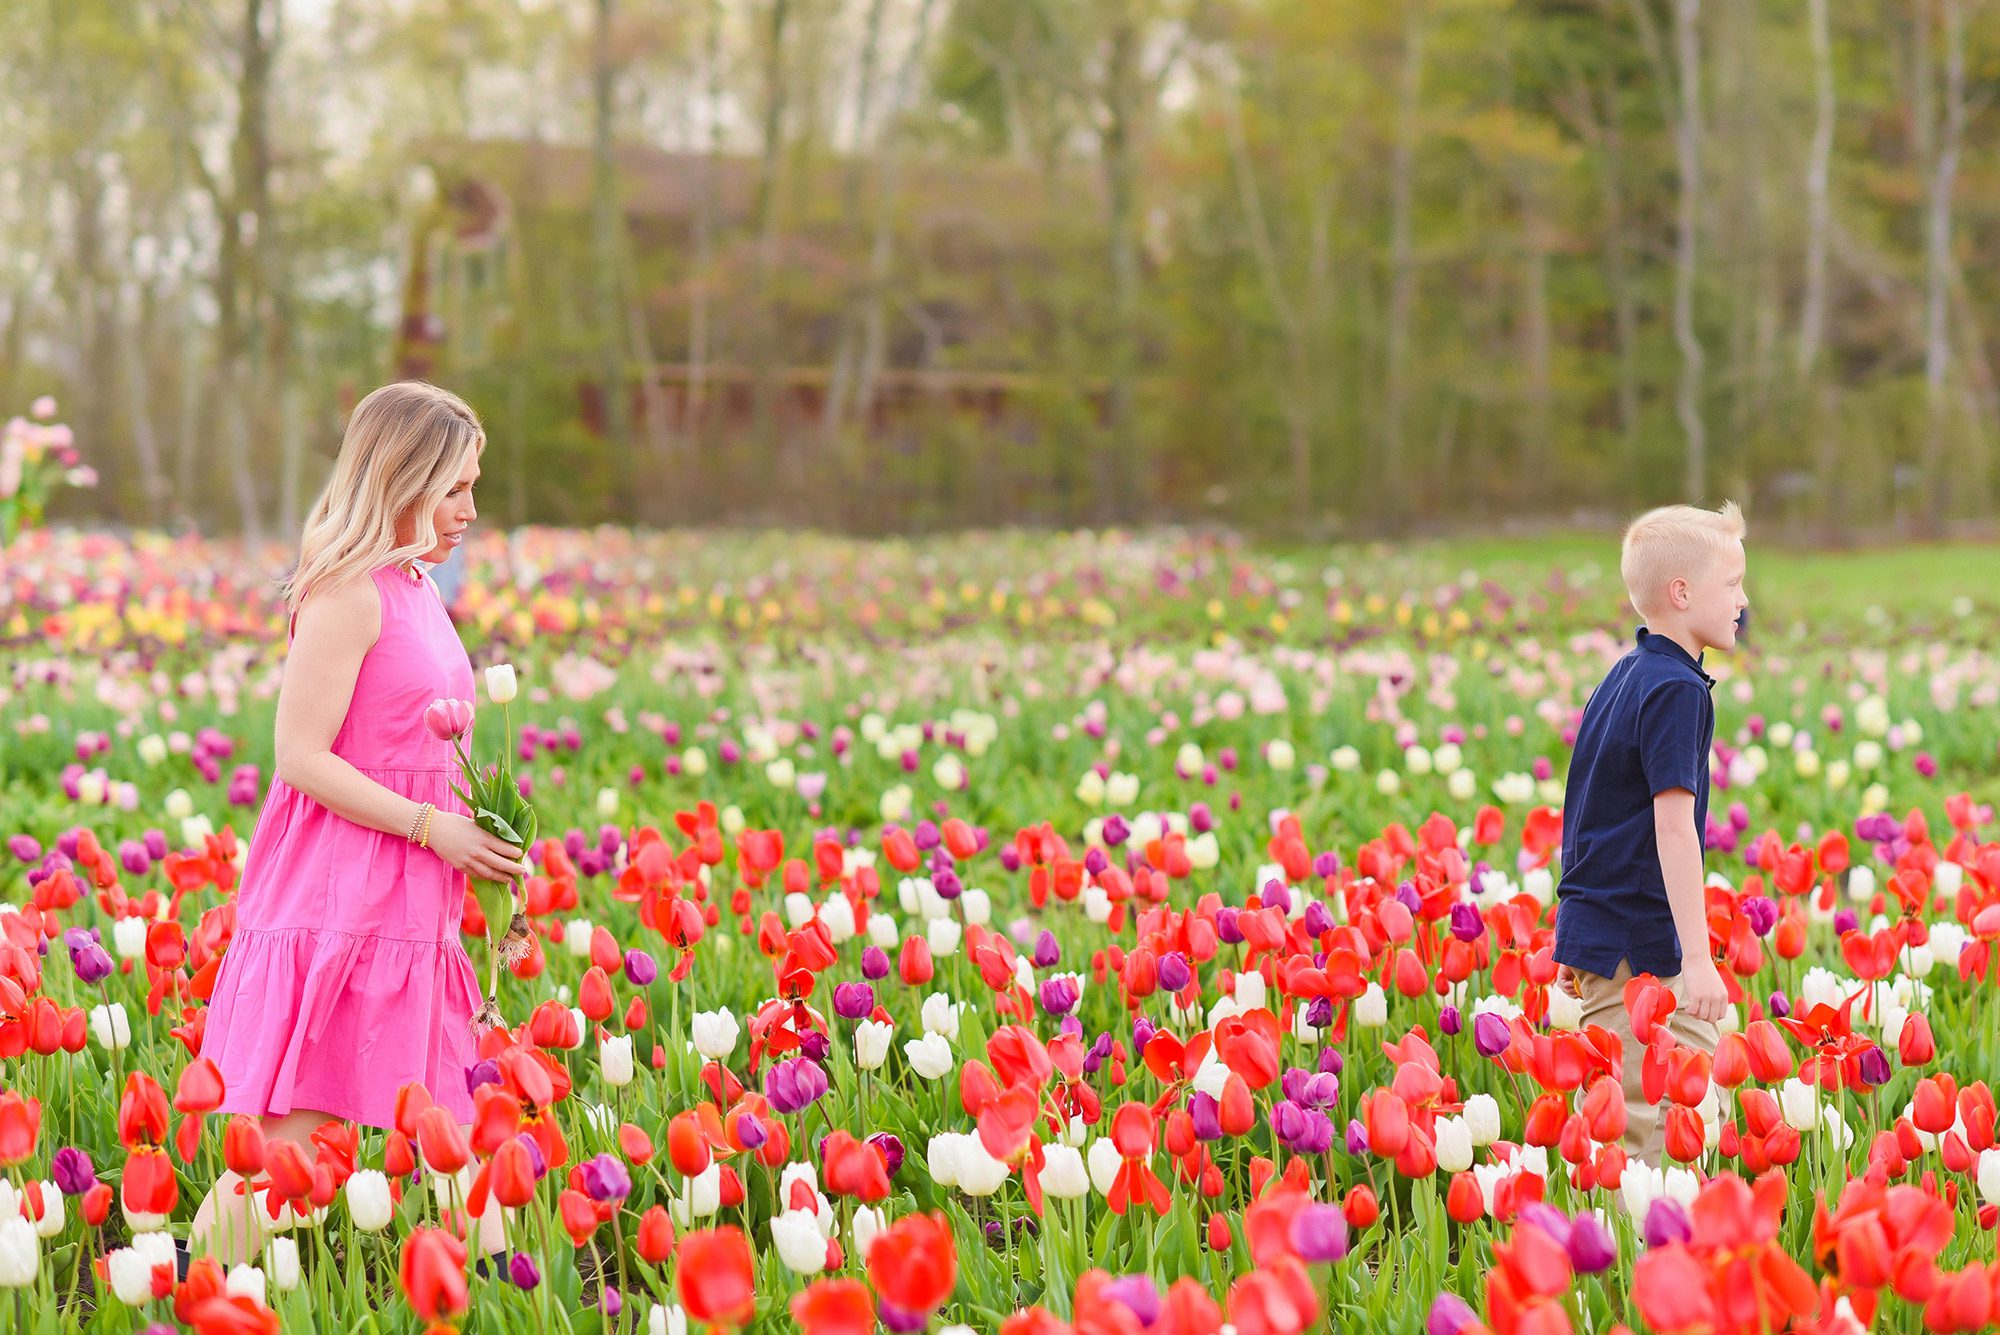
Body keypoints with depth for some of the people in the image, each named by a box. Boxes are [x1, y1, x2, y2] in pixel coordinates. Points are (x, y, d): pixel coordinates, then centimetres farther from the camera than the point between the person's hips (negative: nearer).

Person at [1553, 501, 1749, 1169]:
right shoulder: (1676, 690, -15)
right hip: (1642, 944, -10)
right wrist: (1698, 958, -24)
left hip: (1592, 931, 10)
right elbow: (1672, 822, -22)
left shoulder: (1619, 680, 13)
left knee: (1613, 1118, 12)